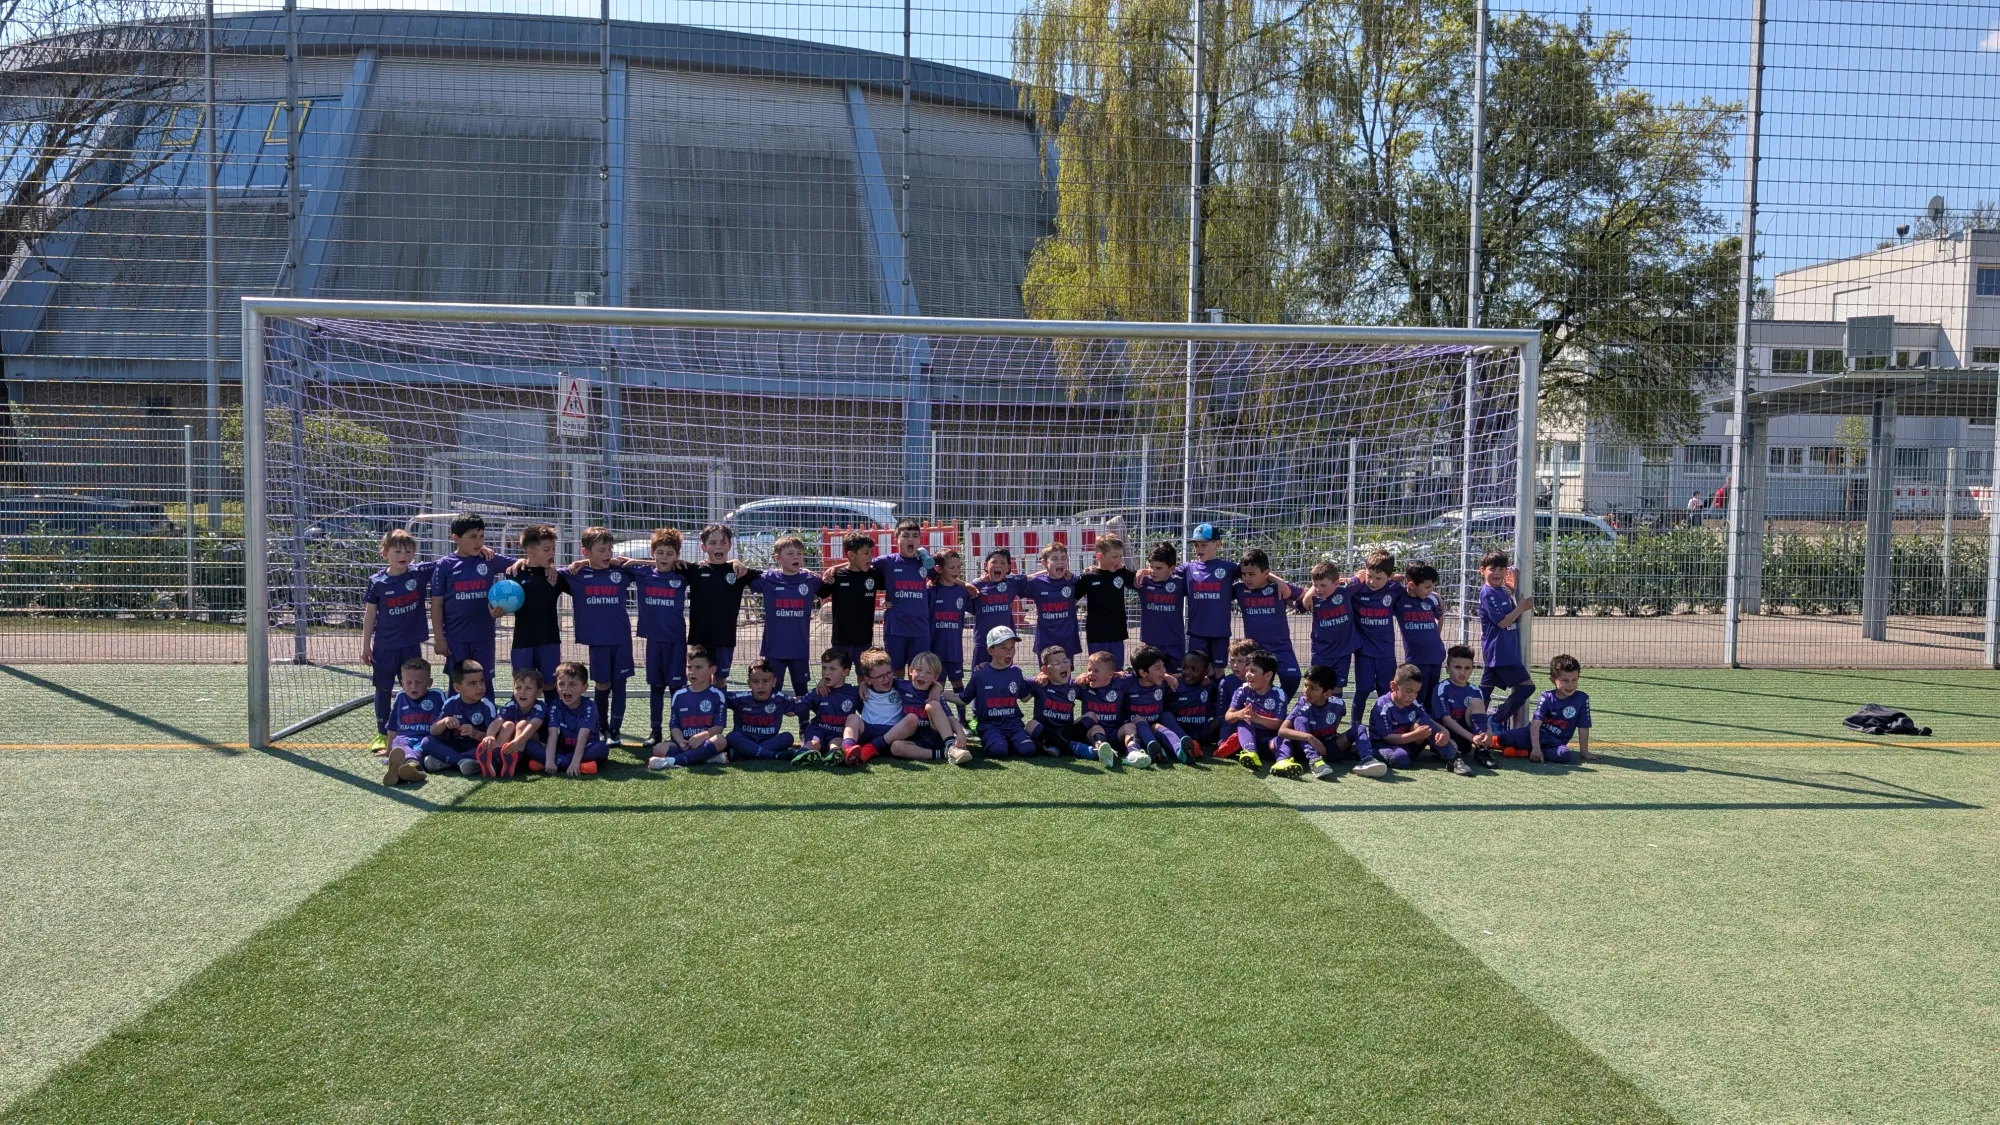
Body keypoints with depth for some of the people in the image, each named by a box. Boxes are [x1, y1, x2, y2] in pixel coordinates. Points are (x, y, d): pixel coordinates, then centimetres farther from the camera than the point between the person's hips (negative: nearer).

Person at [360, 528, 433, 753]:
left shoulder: (420, 573, -6)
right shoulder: (377, 582, -8)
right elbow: (370, 614, -1)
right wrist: (366, 645, 0)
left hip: (411, 644, 1)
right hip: (385, 645, -1)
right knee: (383, 690, 9)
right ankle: (382, 734, 21)